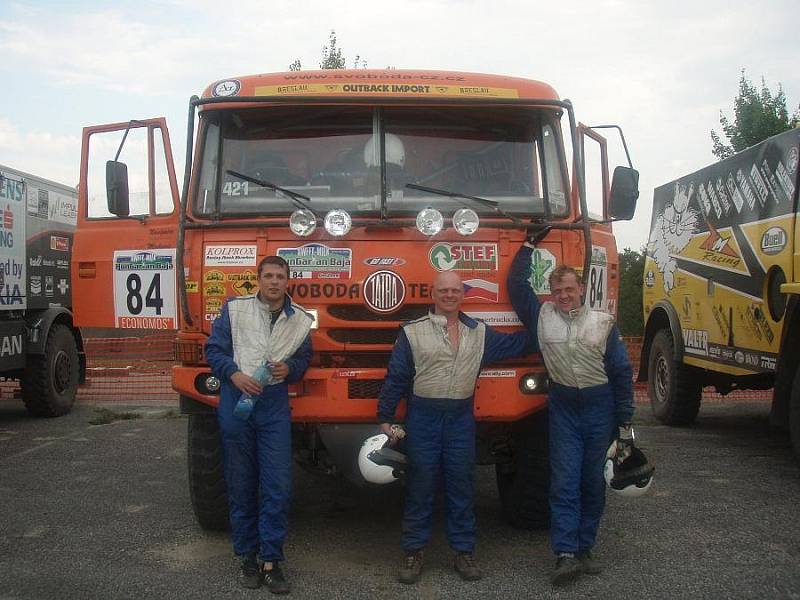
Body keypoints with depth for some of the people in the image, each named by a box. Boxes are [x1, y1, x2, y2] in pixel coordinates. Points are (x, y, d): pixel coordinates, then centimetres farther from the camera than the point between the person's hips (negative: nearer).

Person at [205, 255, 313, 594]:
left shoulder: (300, 320, 8)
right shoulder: (235, 308, 1)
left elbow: (303, 360, 17)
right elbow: (214, 349, 2)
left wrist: (289, 368, -5)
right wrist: (235, 374, -14)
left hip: (274, 407, 1)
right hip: (235, 403, -1)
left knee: (277, 486, -4)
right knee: (241, 485, 6)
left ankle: (271, 560, 7)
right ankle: (247, 556, 20)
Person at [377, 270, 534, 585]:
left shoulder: (480, 333, 10)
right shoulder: (413, 331, 0)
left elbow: (516, 344, 19)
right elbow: (395, 377, 0)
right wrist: (385, 418, -3)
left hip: (461, 419, 3)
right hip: (423, 418, -2)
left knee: (461, 487, 8)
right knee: (420, 488, 4)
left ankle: (464, 552, 19)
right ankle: (414, 553, 15)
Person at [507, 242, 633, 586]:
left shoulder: (604, 323, 0)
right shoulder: (543, 316, 2)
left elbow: (622, 372, 2)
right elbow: (516, 285, 5)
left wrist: (624, 418, -1)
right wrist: (528, 246, 8)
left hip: (600, 408, 0)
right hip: (563, 409, 0)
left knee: (592, 481, 8)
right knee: (564, 482, -5)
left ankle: (584, 548, 18)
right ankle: (566, 555, -6)